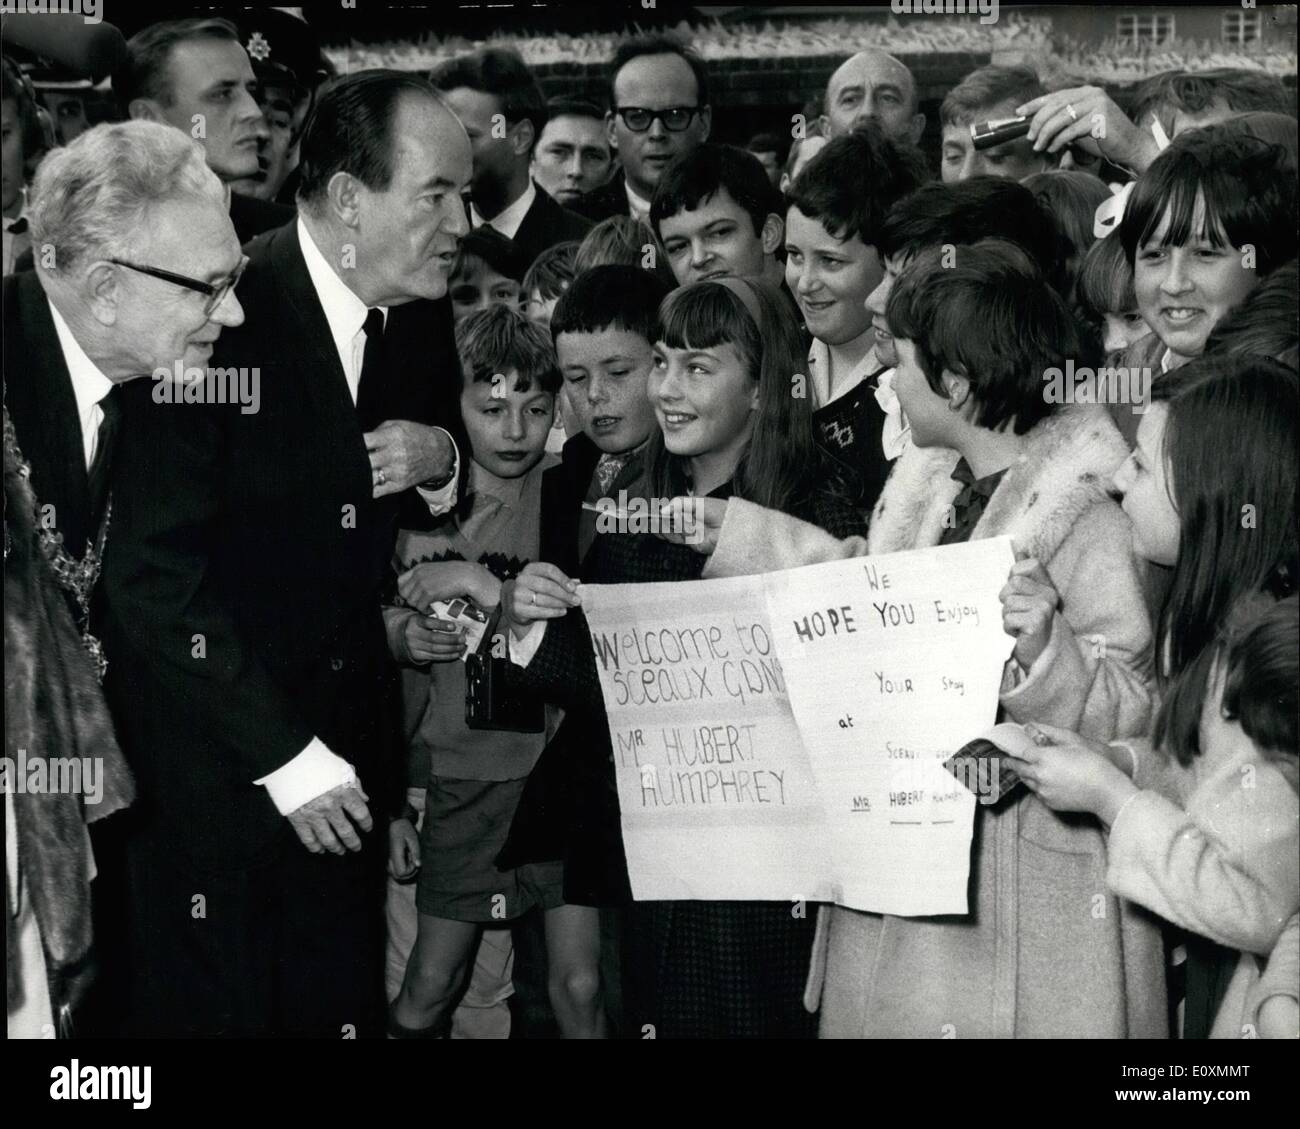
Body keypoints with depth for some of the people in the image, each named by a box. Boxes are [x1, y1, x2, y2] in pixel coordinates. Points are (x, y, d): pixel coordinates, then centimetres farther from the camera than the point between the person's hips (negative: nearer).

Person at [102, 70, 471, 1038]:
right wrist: (284, 757, -19)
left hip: (347, 754, 6)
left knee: (344, 1009, 9)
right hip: (215, 768, -6)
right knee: (214, 1010, 5)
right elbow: (153, 575, -20)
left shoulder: (420, 321, 2)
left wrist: (439, 463, -6)